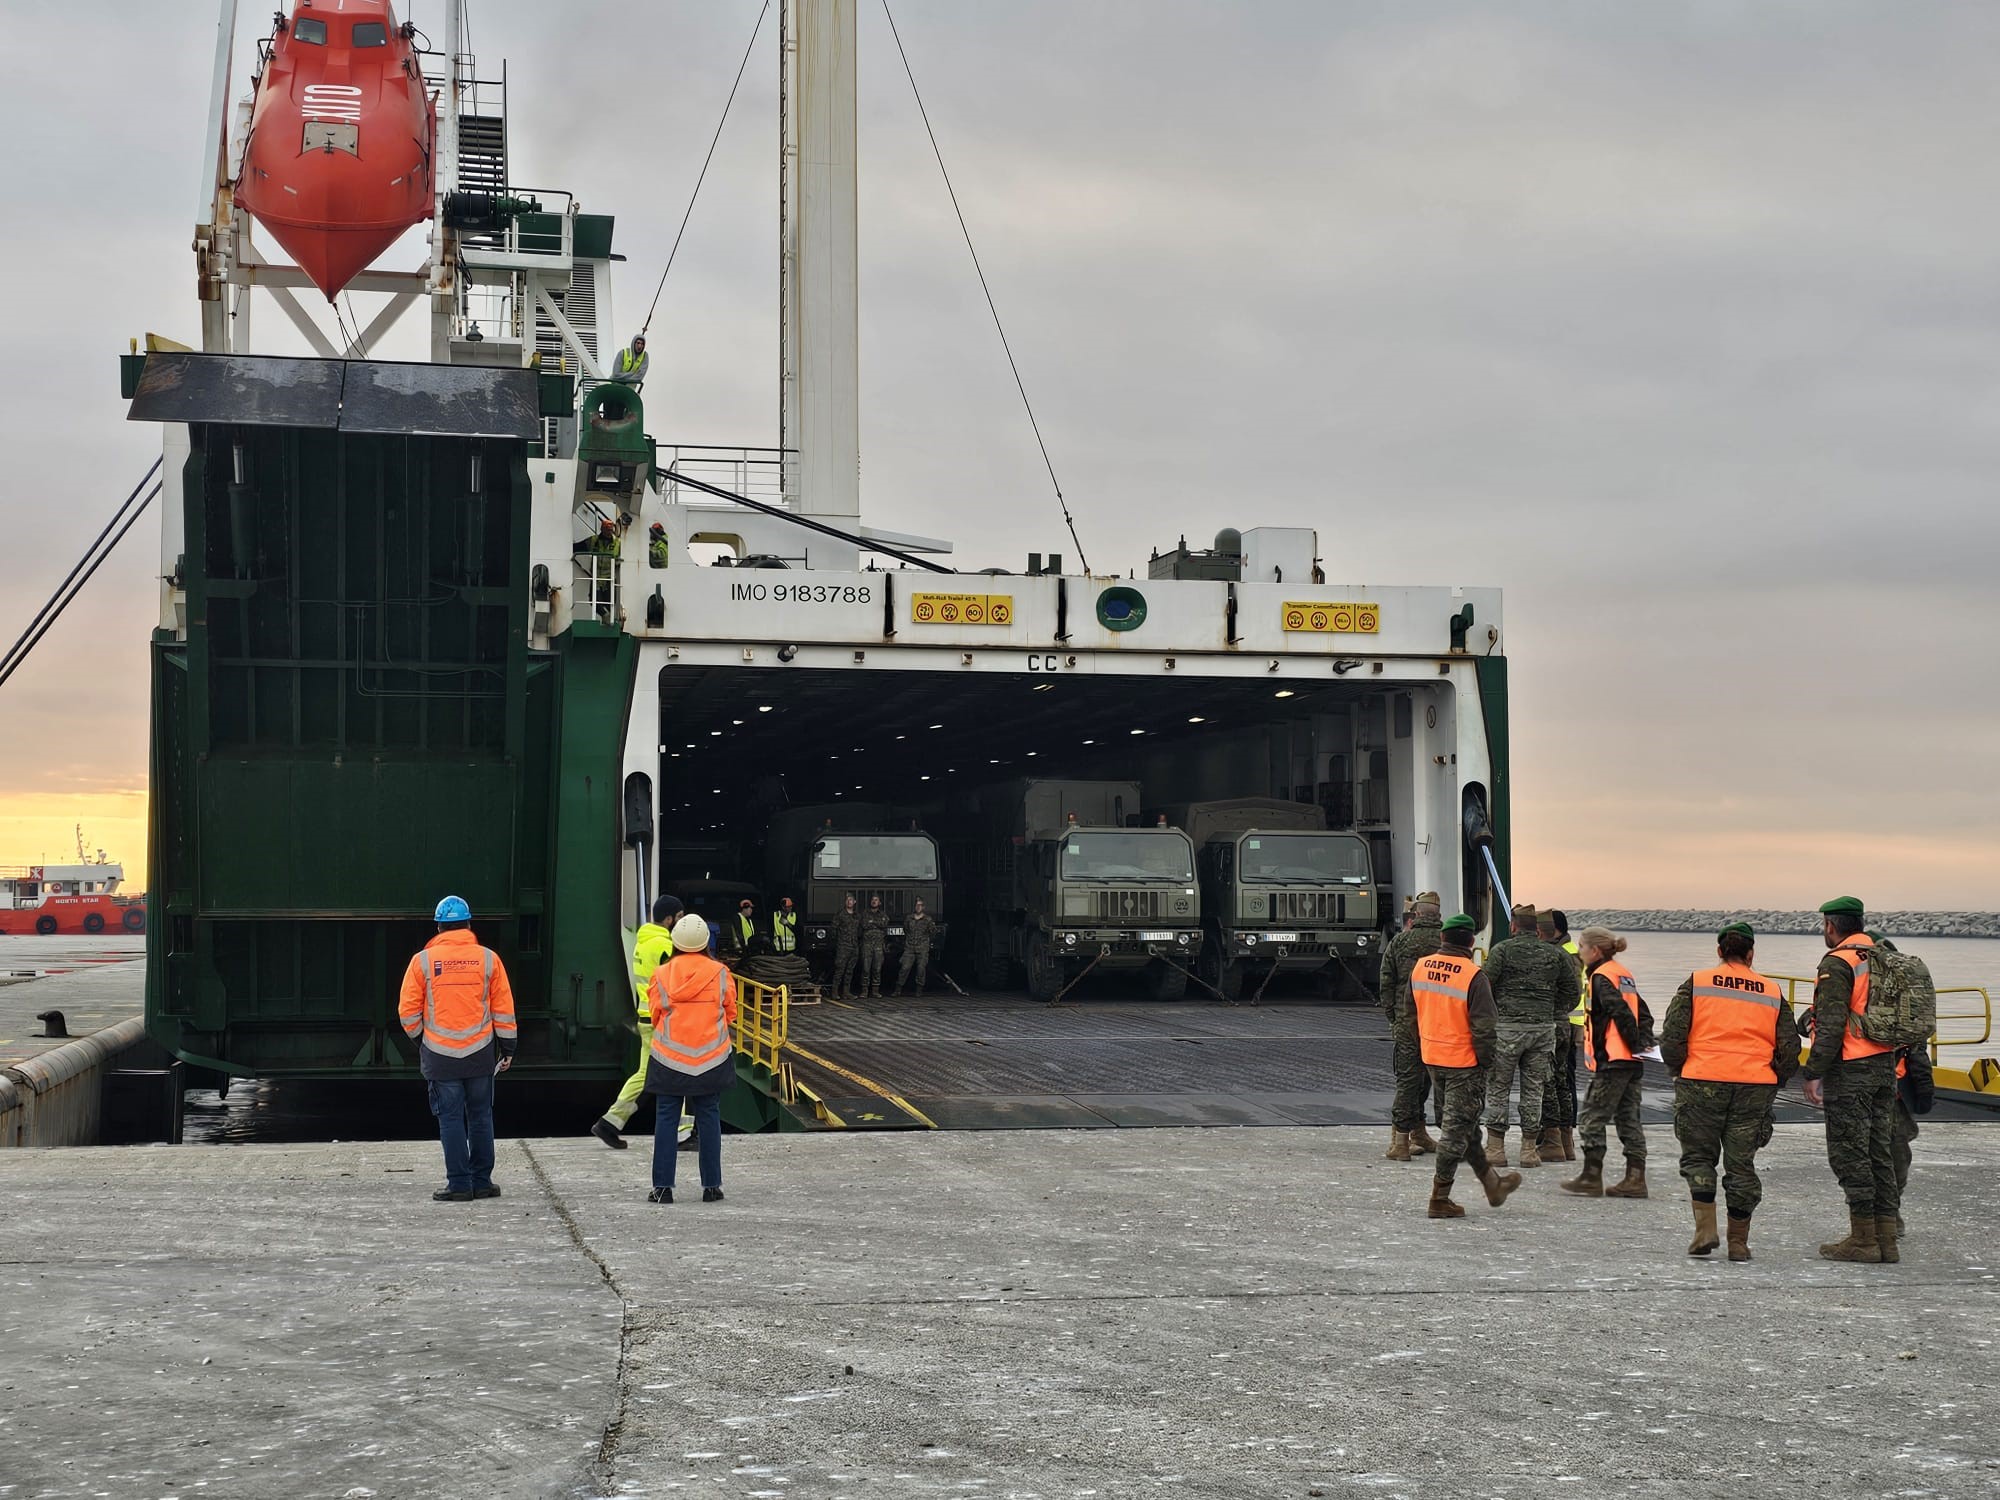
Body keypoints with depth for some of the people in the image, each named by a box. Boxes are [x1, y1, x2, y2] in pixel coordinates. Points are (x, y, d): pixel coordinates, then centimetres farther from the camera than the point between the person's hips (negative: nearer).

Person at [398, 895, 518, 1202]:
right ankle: (482, 1182, 15)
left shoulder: (423, 961, -3)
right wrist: (507, 1048, 12)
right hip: (481, 1055, 2)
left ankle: (459, 1184, 3)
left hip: (440, 1056, -1)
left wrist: (419, 1041, 17)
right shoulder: (488, 958, 0)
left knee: (451, 1119, 4)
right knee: (480, 1117, 11)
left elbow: (408, 1011, 1)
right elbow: (504, 1008, 3)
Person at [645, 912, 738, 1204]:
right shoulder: (720, 974, -4)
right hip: (711, 1058, 1)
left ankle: (663, 1187, 3)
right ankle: (711, 1186, 11)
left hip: (669, 1058, 0)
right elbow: (730, 1014, 6)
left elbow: (655, 1016, 3)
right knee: (709, 1119, 9)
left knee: (666, 1119, 5)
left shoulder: (662, 974, -5)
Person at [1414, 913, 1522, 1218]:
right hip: (1464, 1062, -7)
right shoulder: (1473, 975, -19)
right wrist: (1486, 1061, -6)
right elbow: (1483, 1027, -17)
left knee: (1461, 1124, 19)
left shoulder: (1420, 967, 1)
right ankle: (1440, 1198, 2)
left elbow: (1412, 1013, 12)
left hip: (1432, 1058, 7)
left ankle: (1492, 1182, 34)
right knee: (1457, 1128, 1)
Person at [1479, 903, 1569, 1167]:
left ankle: (1495, 1148, 3)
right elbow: (1567, 992, 12)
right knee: (1533, 1089, 9)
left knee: (1498, 1088, 4)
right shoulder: (1554, 954, 8)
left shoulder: (1502, 950, -4)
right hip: (1543, 1028, 3)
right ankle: (1530, 1149, 10)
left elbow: (1485, 985, -8)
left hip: (1507, 1027, -3)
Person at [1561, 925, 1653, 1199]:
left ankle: (1591, 1178, 1)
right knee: (1628, 1119, 10)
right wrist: (1643, 1044, 8)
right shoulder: (1624, 974, 17)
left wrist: (1636, 1044, -15)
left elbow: (1621, 1012, -21)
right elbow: (1643, 1013, 17)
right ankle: (1635, 1179, 9)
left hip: (1613, 1060, -9)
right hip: (1633, 1063, 9)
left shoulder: (1601, 977, -10)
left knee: (1592, 1117, -1)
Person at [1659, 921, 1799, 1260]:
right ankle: (1738, 1242, 13)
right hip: (1755, 1087, 2)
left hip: (1702, 1082, -2)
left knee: (1698, 1156, 11)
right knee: (1741, 1162, 10)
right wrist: (1770, 1085, 19)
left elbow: (1672, 1036, -4)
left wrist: (1679, 1073, 10)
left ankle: (1705, 1229, -3)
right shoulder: (1772, 992, 10)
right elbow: (1789, 1049, 9)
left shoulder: (1696, 984, 2)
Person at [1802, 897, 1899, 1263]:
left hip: (1849, 1069, -8)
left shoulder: (1837, 964, -12)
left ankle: (1863, 1239, -2)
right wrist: (1894, 1069, 21)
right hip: (1885, 1068, 8)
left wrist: (1814, 1073, -15)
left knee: (1849, 1153, -3)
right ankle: (1886, 1240, 13)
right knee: (1881, 1153, 11)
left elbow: (1831, 1025, -19)